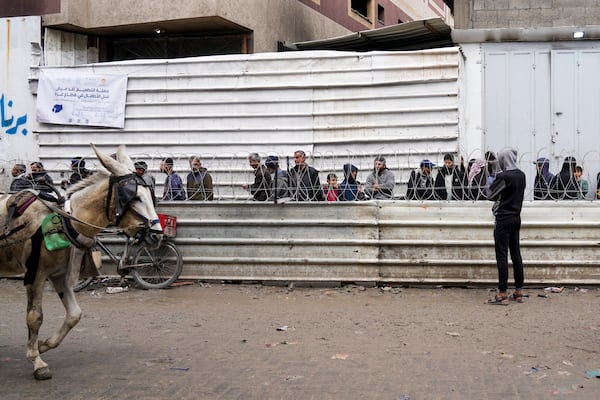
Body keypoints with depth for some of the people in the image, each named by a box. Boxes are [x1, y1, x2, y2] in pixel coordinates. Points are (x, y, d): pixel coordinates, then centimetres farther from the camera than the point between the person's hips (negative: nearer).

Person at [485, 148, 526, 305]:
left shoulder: (503, 176, -17)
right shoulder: (521, 175, 6)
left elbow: (491, 195, -8)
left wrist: (488, 187, 11)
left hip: (504, 218, -7)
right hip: (516, 217, 7)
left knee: (502, 255, -5)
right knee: (516, 254, 11)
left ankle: (502, 294, -5)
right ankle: (519, 292, 15)